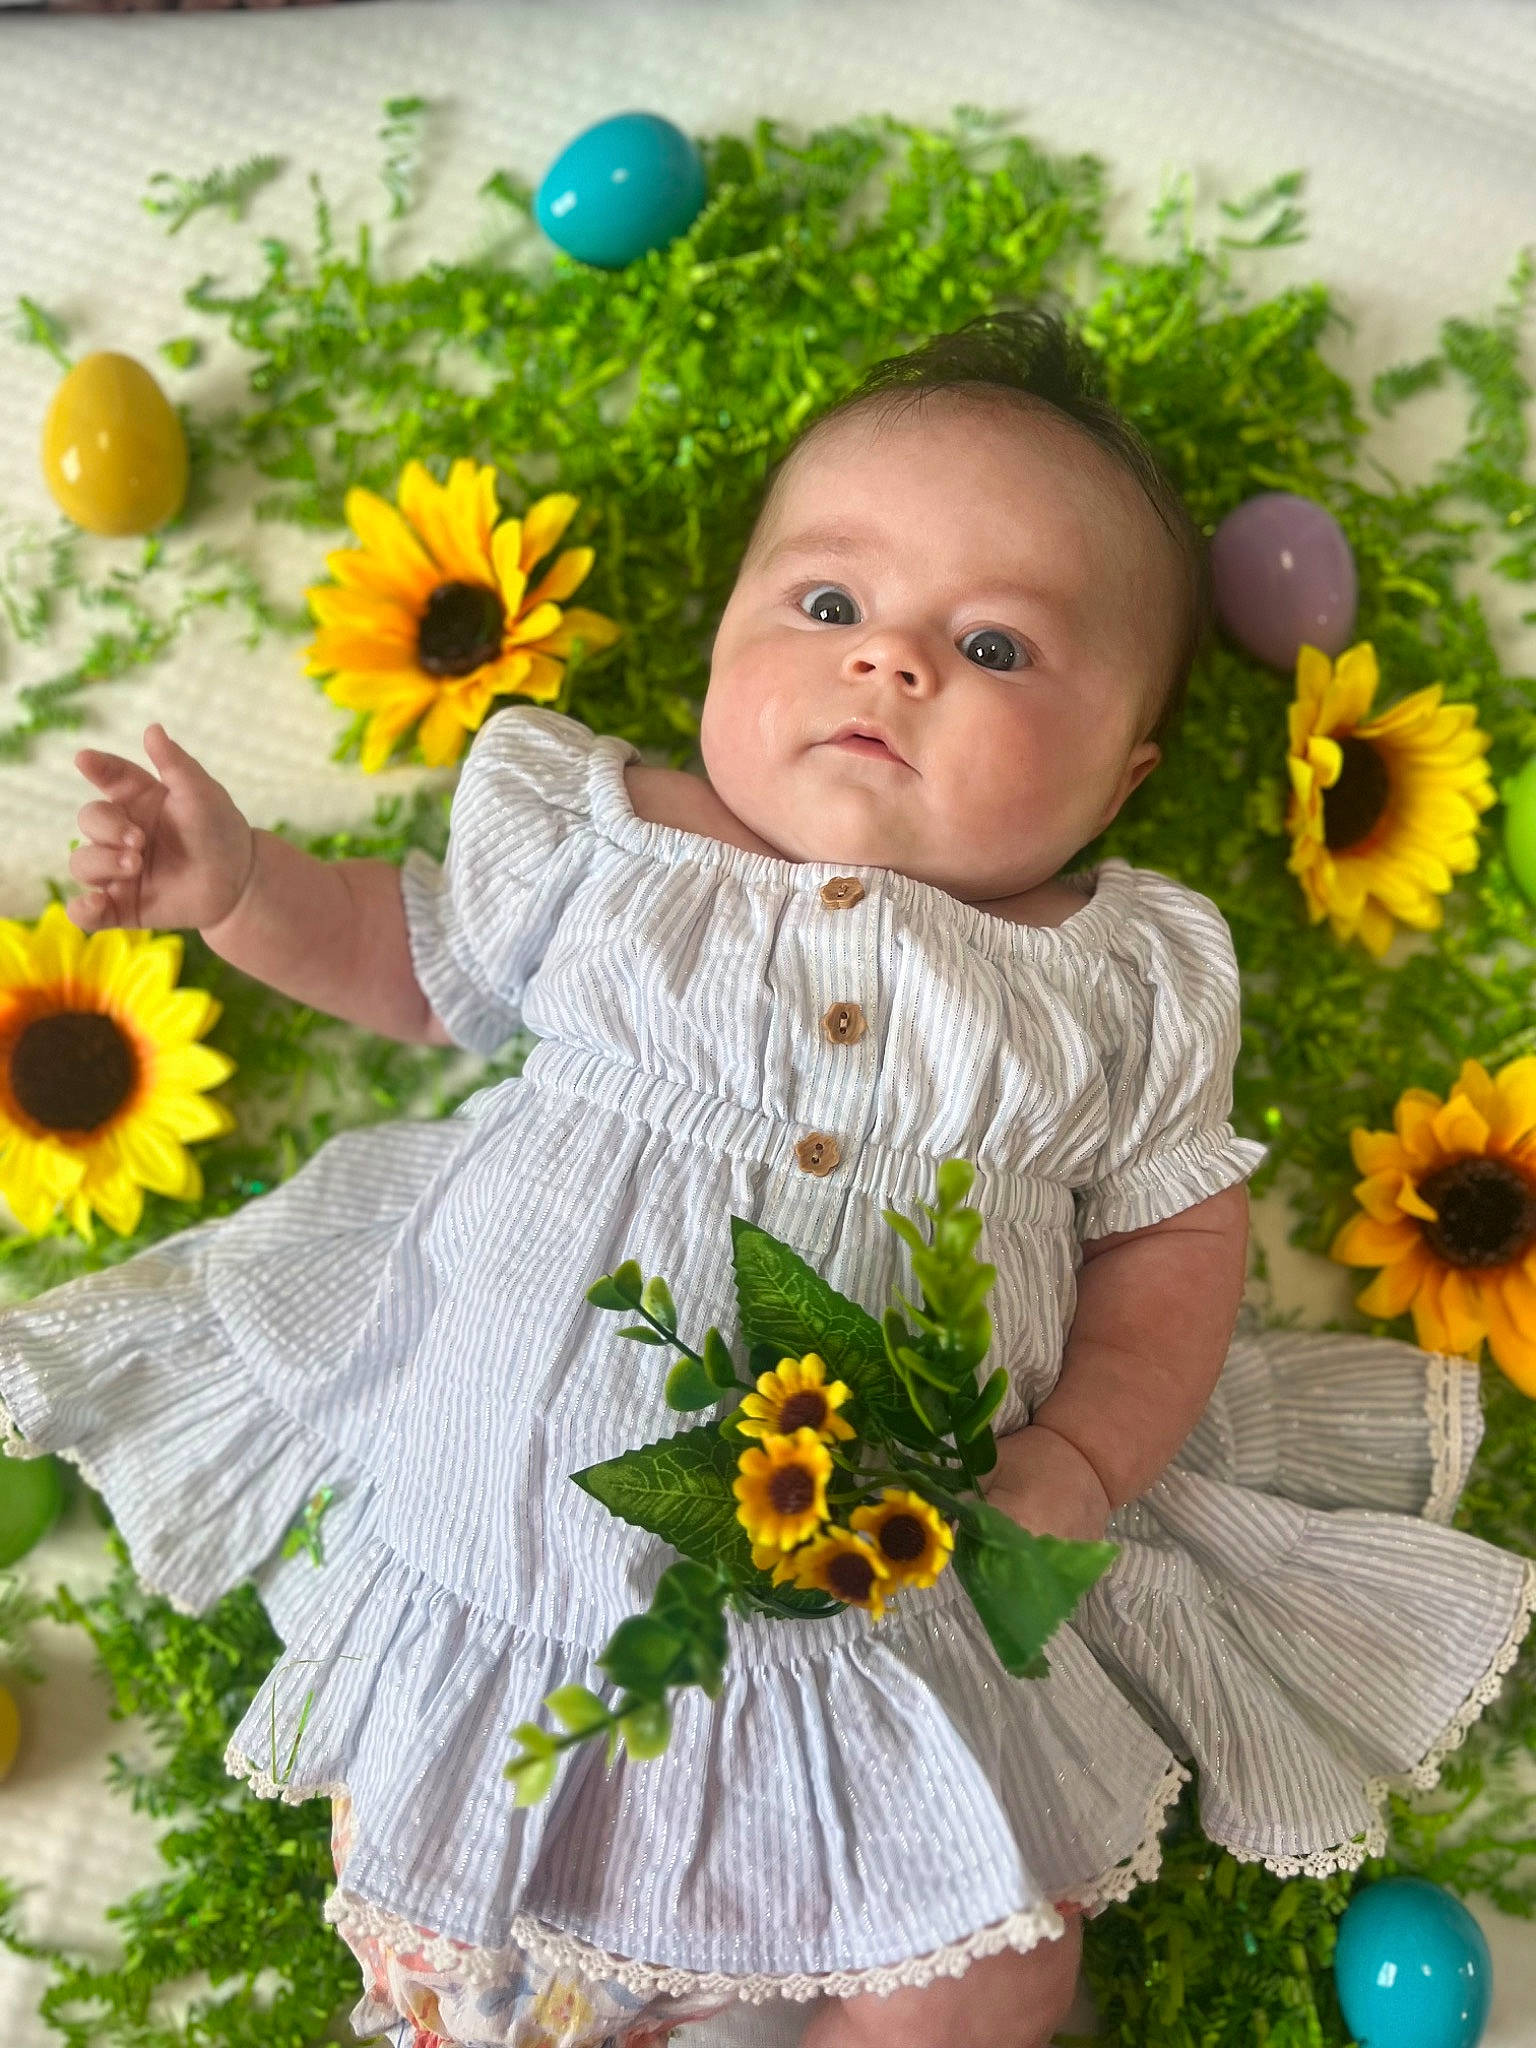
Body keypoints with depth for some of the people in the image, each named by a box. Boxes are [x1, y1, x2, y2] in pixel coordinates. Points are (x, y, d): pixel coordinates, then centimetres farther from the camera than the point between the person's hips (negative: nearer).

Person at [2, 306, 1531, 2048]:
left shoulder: (1123, 983, -5)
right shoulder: (604, 843, -3)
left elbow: (1175, 1230, 2)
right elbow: (424, 957, 14)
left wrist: (1078, 1465, -12)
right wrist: (240, 885, -1)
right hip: (510, 1510, 1)